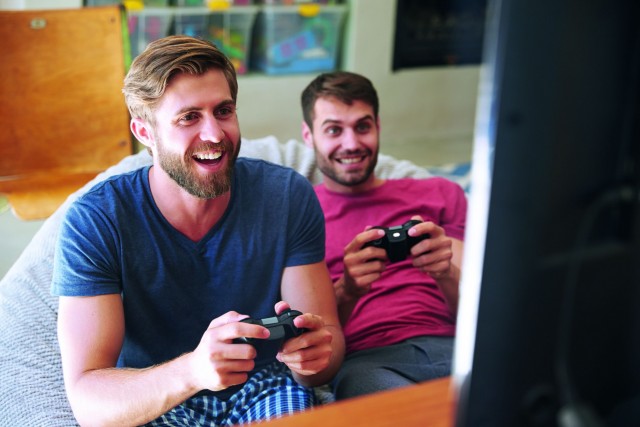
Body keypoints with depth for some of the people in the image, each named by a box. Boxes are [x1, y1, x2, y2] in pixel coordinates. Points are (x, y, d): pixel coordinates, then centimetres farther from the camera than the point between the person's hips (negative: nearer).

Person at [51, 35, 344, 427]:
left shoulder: (288, 196, -9)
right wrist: (191, 370, -40)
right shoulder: (95, 222, -15)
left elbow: (330, 333, -7)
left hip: (266, 392, 1)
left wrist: (314, 350, -32)